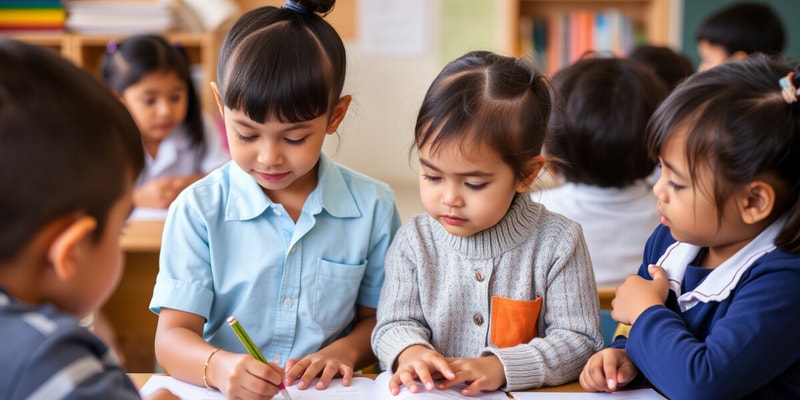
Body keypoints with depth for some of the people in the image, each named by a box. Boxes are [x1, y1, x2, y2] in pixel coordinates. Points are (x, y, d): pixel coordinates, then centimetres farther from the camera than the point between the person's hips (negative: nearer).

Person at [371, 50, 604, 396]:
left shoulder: (557, 243, -6)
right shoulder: (414, 242, 2)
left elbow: (578, 341, -5)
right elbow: (394, 326, 3)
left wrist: (500, 367, -18)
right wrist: (410, 352, -20)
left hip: (526, 395, -2)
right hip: (433, 396, 2)